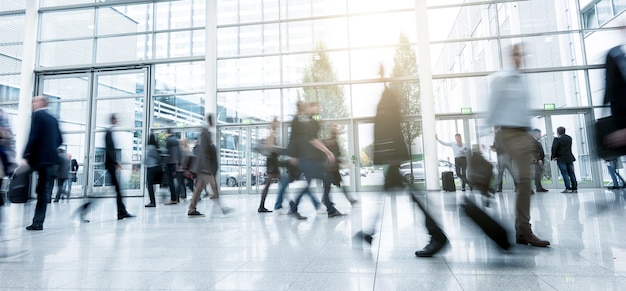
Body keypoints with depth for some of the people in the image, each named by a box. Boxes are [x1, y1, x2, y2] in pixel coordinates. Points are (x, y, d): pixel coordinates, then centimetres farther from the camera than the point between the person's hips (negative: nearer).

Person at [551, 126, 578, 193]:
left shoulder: (557, 139, -12)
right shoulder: (569, 138, 11)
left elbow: (554, 148, -18)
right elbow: (569, 147, 14)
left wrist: (553, 156, -7)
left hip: (561, 159, -6)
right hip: (569, 158, 6)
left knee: (565, 174, -5)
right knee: (571, 173, 8)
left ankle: (568, 188, -7)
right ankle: (574, 188, 10)